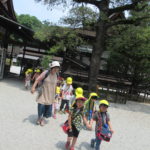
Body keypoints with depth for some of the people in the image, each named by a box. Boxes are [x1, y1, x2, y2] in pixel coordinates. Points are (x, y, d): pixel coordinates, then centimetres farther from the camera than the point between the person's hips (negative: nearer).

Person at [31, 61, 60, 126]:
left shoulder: (56, 75, 1)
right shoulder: (46, 73, -16)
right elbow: (38, 79, -14)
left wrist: (54, 94, 16)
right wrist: (33, 87, -21)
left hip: (50, 94, 5)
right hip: (43, 93, -4)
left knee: (49, 106, 7)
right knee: (41, 106, -3)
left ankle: (43, 118, 30)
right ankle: (39, 117, 26)